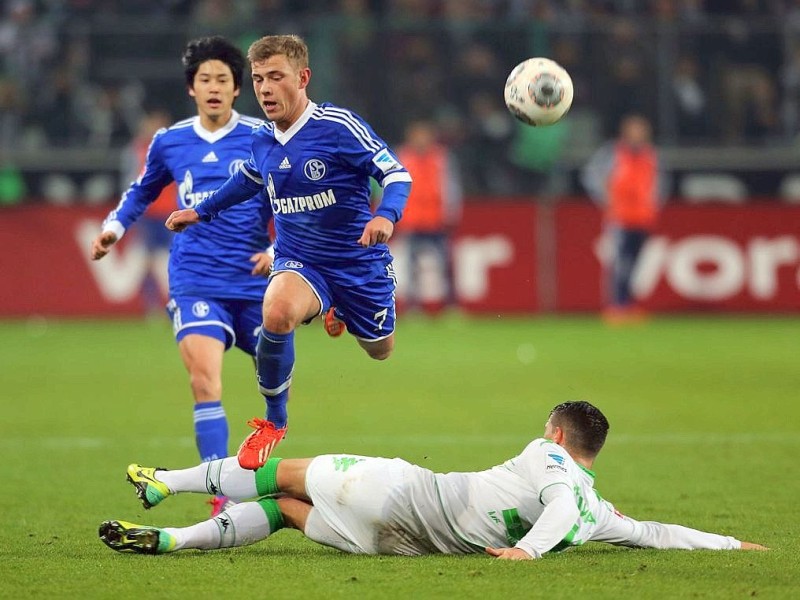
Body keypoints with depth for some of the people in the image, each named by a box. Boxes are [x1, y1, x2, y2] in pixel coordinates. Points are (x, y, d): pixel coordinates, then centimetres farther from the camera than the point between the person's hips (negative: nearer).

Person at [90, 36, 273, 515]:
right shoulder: (170, 142, 7)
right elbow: (143, 190, 27)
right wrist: (115, 226, 14)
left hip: (254, 280, 0)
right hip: (196, 282, 0)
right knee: (205, 379, -20)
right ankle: (224, 498, -24)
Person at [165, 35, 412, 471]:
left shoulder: (339, 126, -20)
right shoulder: (262, 140, -3)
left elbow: (396, 173, -19)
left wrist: (386, 214, -39)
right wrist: (202, 212, 28)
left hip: (357, 263, -2)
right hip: (298, 262, 2)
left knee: (379, 350, 18)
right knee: (276, 312, -33)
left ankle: (339, 309, 56)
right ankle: (273, 423, -12)